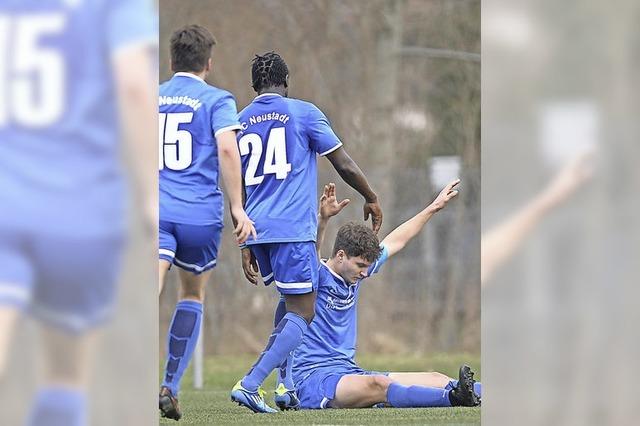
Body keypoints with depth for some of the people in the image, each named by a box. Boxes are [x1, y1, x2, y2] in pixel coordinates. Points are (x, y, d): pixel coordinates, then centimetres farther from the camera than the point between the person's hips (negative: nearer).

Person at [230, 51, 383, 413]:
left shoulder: (240, 123, 13)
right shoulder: (303, 113, 1)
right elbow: (345, 165, 3)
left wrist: (246, 247, 21)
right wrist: (372, 199, 19)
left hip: (257, 231, 6)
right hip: (293, 229, -6)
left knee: (291, 299, 25)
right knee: (301, 315, -6)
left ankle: (288, 383, 18)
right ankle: (250, 384, -21)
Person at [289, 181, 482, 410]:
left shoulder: (356, 272, 14)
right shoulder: (317, 276, -9)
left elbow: (396, 241, 25)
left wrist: (434, 207, 31)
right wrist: (323, 219, -50)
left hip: (348, 374, 9)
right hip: (313, 379, -9)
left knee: (435, 380, -7)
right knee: (377, 385, -38)